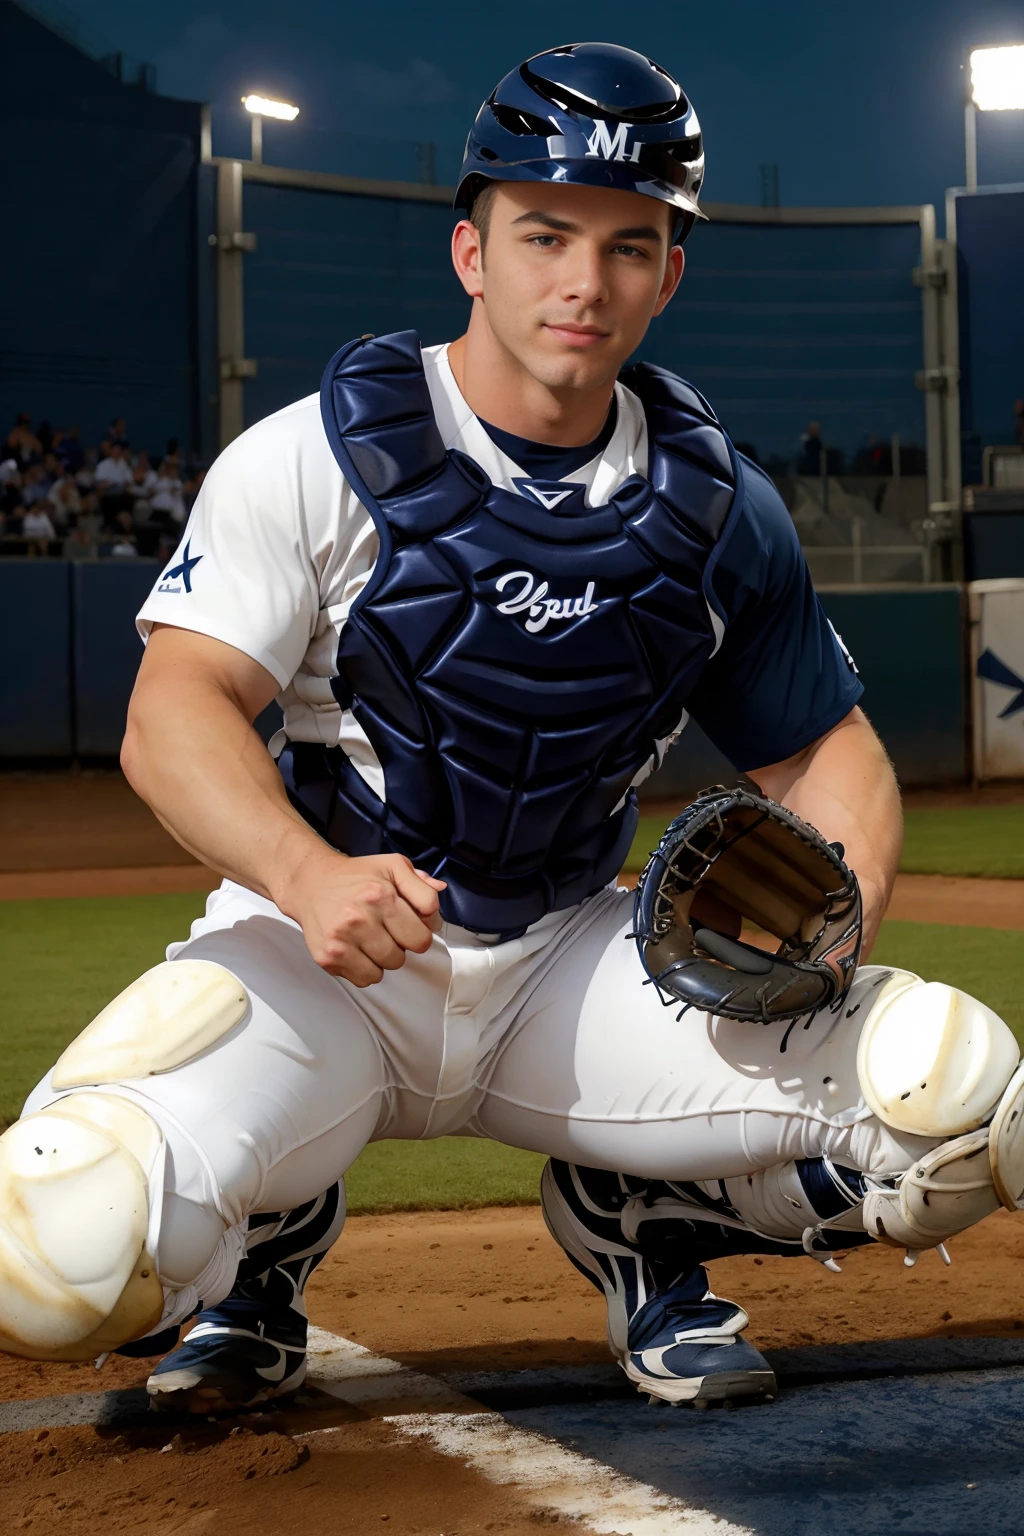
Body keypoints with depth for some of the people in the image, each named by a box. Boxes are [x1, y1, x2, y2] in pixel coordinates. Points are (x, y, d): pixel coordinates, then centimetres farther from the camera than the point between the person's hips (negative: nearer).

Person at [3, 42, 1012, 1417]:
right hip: (309, 958, -3)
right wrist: (309, 874, -38)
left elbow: (824, 745, 10)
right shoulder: (313, 458, -9)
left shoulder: (718, 506, 3)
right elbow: (173, 716, -17)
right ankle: (271, 1245, 7)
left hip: (571, 969, 3)